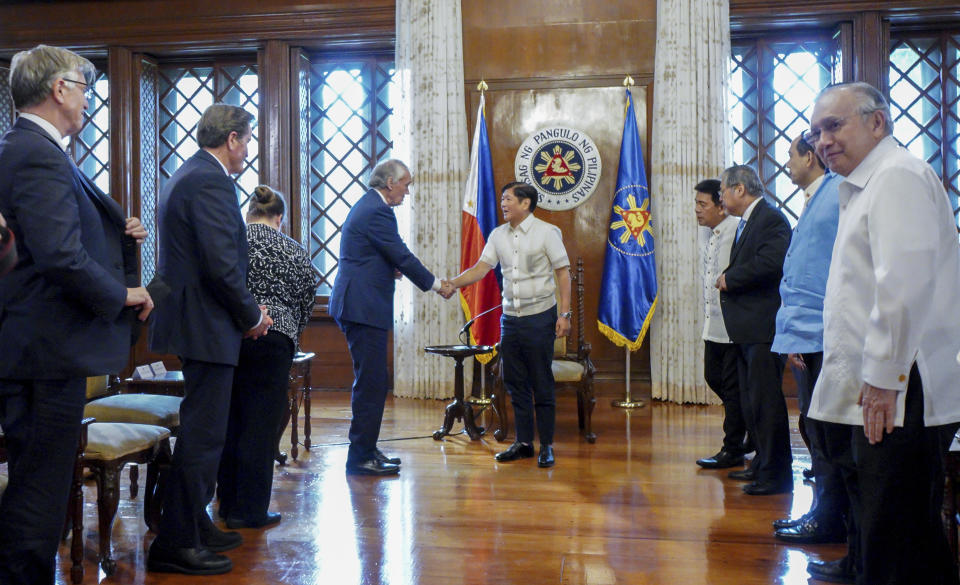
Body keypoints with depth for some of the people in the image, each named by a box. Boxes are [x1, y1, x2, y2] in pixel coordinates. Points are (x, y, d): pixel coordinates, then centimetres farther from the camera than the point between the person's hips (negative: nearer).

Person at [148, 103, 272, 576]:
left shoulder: (185, 177, 16)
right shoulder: (211, 182, -16)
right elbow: (222, 265, -23)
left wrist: (244, 309, 15)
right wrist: (252, 315, -8)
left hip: (192, 319, 11)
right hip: (206, 324, -11)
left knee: (203, 431, 19)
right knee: (202, 434, -4)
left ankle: (194, 526, 30)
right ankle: (176, 544, 4)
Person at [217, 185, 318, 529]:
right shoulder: (294, 252, 2)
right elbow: (305, 305, 7)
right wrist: (291, 334, 23)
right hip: (270, 340, -3)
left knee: (228, 422, 13)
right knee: (260, 426, 1)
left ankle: (228, 503, 23)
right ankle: (249, 511, 5)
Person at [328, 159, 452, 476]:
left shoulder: (368, 205, 18)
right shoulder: (377, 211, -15)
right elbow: (402, 257, -14)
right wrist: (436, 284, -3)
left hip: (358, 305, 11)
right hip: (364, 307, -11)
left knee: (372, 382, 15)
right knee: (371, 383, -6)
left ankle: (366, 449, 24)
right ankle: (361, 457, 0)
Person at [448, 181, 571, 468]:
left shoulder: (547, 232, -6)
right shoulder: (498, 235, 9)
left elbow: (563, 273, -6)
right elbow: (481, 268, 6)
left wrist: (565, 314, -12)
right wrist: (450, 284, -9)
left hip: (540, 316, -5)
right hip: (510, 316, 5)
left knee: (541, 384, -1)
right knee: (515, 382, 9)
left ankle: (546, 446, 9)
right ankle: (523, 442, 20)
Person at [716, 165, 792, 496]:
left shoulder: (771, 219, -13)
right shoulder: (746, 222, 19)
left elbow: (769, 264, -26)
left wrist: (730, 279, -15)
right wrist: (728, 281, 2)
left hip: (763, 327, -11)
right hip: (746, 328, 11)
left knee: (765, 400, -6)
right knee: (751, 399, 17)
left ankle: (776, 474, 2)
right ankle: (762, 464, 29)